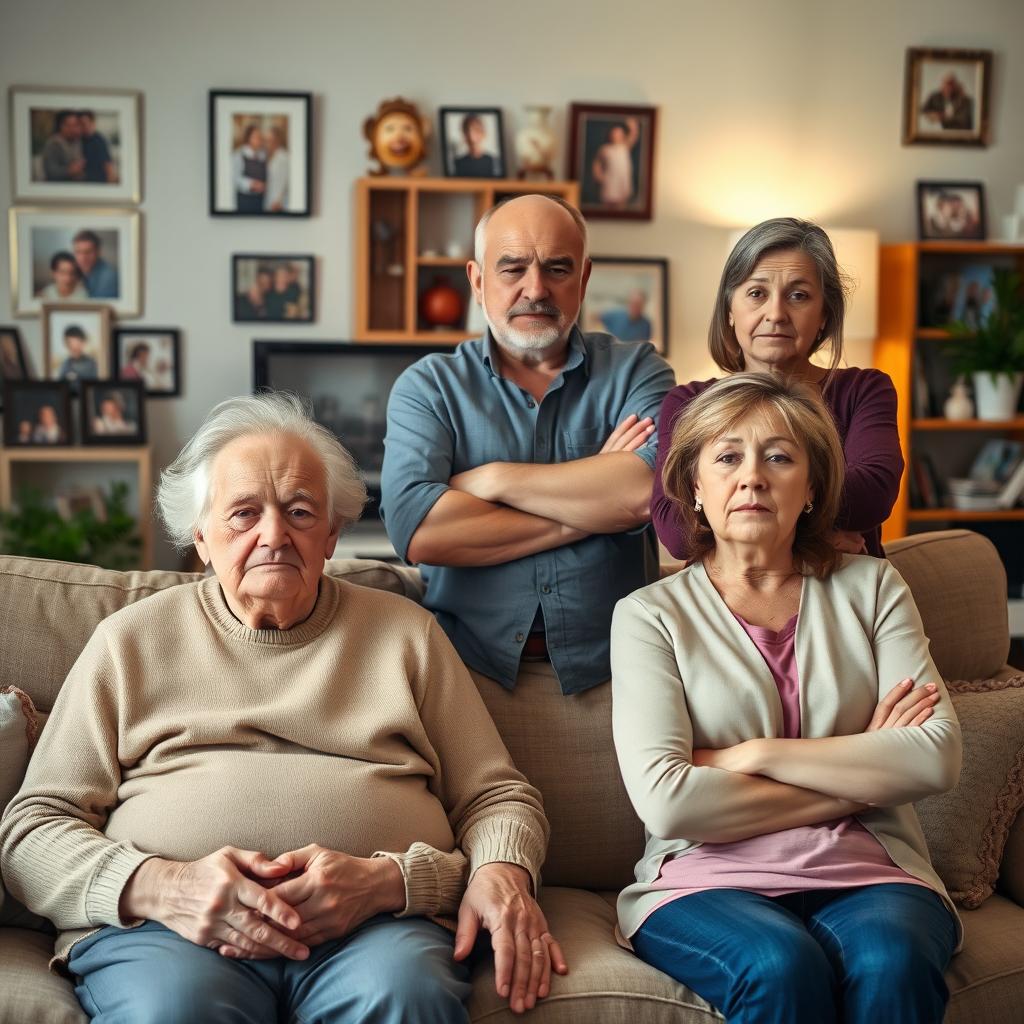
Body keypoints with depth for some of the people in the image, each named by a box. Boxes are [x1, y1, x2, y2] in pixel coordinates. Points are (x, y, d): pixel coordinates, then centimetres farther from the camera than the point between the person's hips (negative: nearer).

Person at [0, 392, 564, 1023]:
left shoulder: (404, 631, 20)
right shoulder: (131, 640, 18)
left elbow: (501, 798, 17)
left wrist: (499, 874, -9)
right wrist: (157, 886, -10)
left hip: (376, 924, 1)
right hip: (169, 925, 0)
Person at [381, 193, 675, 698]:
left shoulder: (635, 371, 10)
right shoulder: (427, 386, 7)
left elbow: (654, 486, -12)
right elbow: (416, 530, -11)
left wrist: (495, 479, -8)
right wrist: (591, 508, -8)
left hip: (608, 671, 0)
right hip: (472, 669, 0)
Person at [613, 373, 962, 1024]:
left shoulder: (870, 588, 12)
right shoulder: (651, 614, 5)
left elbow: (938, 757, -3)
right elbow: (665, 801, -11)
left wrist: (754, 756, -8)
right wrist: (860, 778, -5)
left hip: (870, 873, 1)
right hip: (710, 878, -1)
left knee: (890, 962, -32)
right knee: (783, 966, -33)